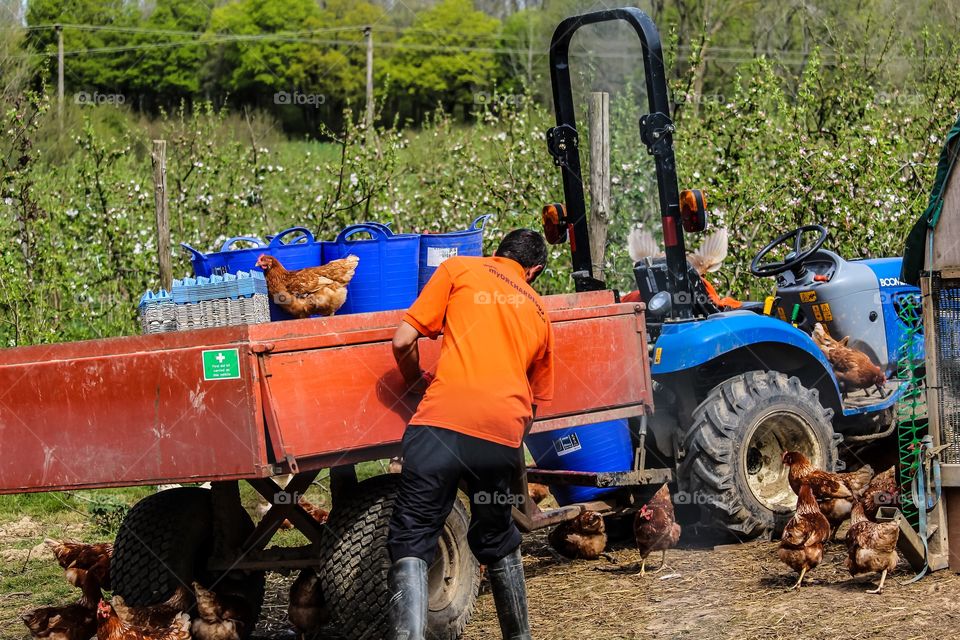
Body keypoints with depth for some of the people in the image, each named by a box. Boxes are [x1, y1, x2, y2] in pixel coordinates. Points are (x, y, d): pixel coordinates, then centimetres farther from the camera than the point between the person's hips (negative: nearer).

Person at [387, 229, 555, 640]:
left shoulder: (459, 269, 13)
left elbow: (403, 341, 6)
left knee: (411, 544, -2)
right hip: (504, 434, 4)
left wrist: (418, 384, 24)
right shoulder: (538, 311, 26)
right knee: (498, 544, 24)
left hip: (443, 422, -4)